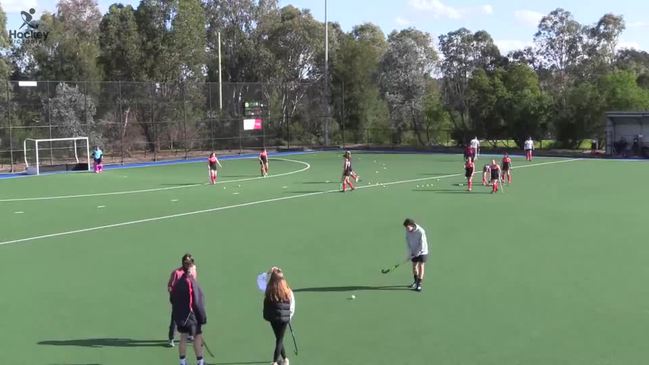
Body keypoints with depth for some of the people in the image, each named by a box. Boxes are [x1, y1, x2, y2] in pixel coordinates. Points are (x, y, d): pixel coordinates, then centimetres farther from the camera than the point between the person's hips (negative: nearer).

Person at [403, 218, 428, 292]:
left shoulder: (421, 231, -26)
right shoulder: (407, 231, -9)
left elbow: (422, 244, -22)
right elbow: (407, 242, 0)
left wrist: (418, 252, -17)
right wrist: (410, 252, -6)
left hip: (422, 252, -5)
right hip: (414, 252, 5)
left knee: (420, 266, -5)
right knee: (414, 266, 11)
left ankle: (419, 284, -2)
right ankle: (416, 281, 29)